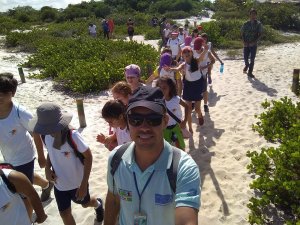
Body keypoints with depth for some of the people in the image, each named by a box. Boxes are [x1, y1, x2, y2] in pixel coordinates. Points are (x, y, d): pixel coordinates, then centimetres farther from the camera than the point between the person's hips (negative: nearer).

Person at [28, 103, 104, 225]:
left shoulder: (73, 136, -30)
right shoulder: (47, 136, -13)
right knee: (64, 214, 14)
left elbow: (88, 156, -21)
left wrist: (84, 184, -22)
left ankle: (98, 204, 59)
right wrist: (47, 168, -11)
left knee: (85, 203, 23)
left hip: (77, 182, -4)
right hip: (59, 183, 4)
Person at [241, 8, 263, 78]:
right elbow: (242, 33, 6)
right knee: (245, 58, 3)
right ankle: (247, 65, 38)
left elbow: (260, 34, -4)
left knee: (252, 59, 0)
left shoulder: (258, 24, -1)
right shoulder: (246, 24, 3)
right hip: (246, 44, 1)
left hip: (253, 44, -1)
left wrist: (254, 42, -16)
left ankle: (250, 72, 11)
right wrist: (244, 41, -8)